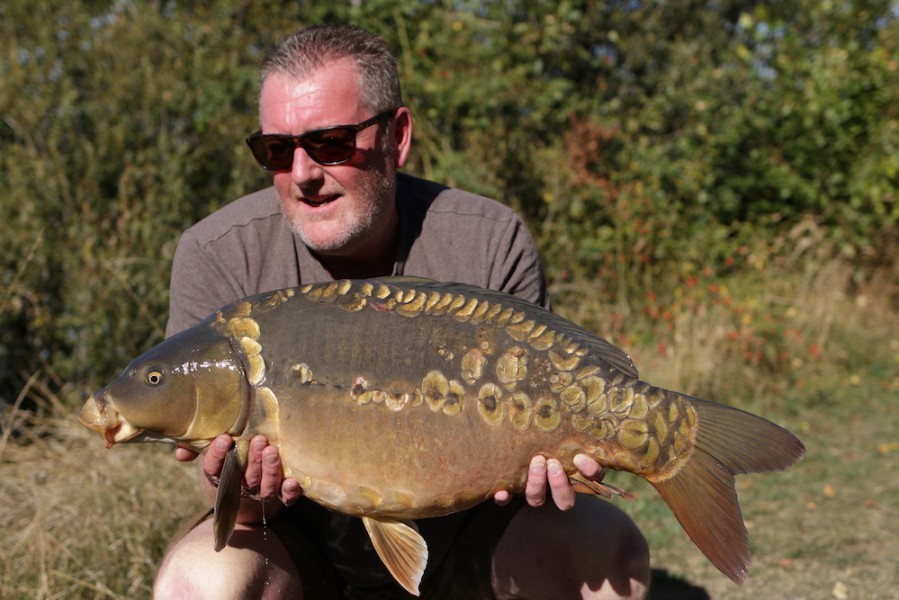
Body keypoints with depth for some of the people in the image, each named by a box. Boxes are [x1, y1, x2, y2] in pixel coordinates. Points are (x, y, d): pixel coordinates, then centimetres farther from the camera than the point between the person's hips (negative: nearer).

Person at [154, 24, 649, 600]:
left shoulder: (492, 244, -13)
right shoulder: (218, 256, -15)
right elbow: (218, 459, -13)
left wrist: (540, 464, -31)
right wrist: (244, 501, -36)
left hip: (458, 540, 1)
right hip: (302, 545, -1)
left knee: (612, 550, -22)